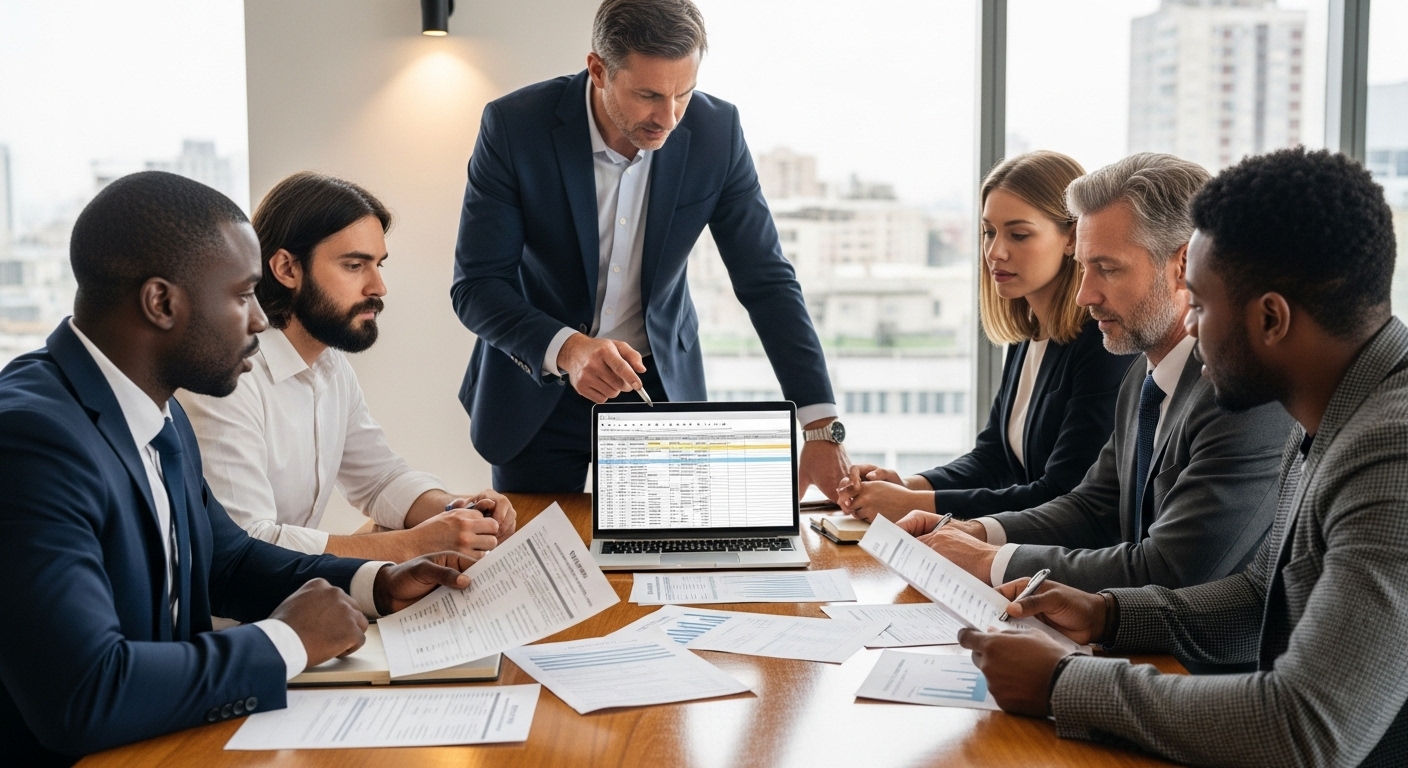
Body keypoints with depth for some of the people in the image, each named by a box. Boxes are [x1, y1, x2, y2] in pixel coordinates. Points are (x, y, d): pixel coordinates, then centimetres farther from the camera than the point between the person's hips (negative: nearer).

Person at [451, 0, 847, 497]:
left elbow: (767, 281, -11)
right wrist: (565, 348, -39)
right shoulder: (514, 126, -20)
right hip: (538, 388, -1)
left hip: (660, 386, 2)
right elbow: (475, 287, -19)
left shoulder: (717, 132, -14)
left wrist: (822, 428, -20)